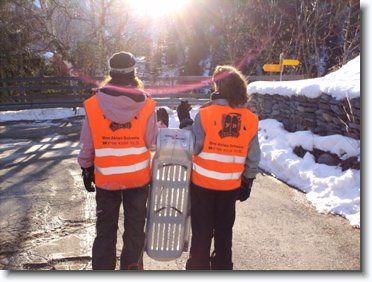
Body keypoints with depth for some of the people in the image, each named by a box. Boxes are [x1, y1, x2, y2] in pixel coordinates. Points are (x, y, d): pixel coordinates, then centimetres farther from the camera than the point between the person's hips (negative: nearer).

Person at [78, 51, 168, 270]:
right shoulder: (146, 105, -12)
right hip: (138, 177, 0)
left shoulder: (94, 104, -10)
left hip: (106, 178, 1)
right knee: (135, 229, 15)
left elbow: (87, 144, -5)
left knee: (105, 229, 17)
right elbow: (153, 143, -10)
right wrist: (162, 124, 8)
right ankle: (131, 268, 25)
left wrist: (87, 169, 10)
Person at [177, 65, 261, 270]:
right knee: (224, 229, 19)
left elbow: (193, 147, -12)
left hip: (203, 183, -3)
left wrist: (185, 120, -2)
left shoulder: (206, 113, -15)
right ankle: (222, 267, 31)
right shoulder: (250, 119, -4)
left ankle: (198, 267, 20)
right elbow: (253, 158, 0)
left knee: (201, 230, 11)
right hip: (231, 186, 3)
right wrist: (247, 183, 12)